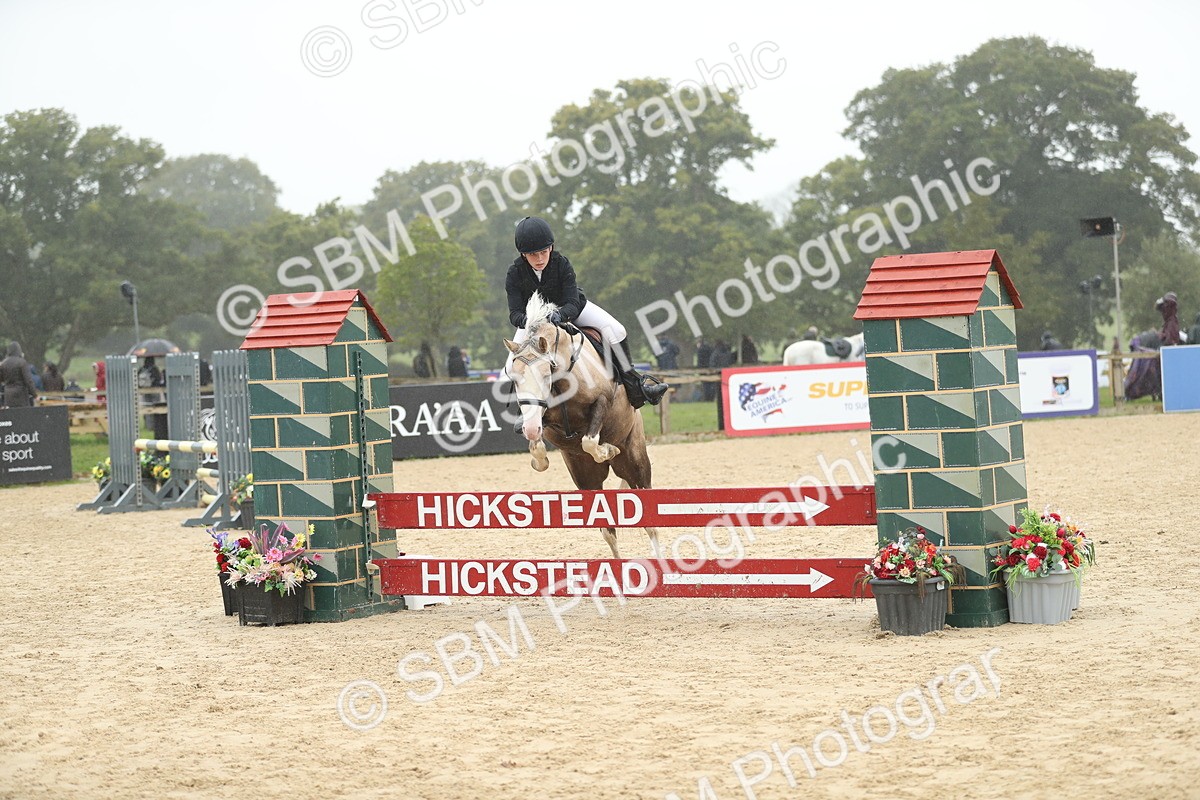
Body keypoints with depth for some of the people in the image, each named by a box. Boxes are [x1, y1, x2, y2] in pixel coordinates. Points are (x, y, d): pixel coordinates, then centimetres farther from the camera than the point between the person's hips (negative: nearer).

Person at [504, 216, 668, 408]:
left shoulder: (562, 264, -25)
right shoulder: (515, 274, -24)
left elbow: (572, 304, -30)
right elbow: (515, 313, -28)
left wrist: (560, 315, -54)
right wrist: (526, 321, -52)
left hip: (570, 309, 0)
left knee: (615, 330, -22)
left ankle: (634, 383, -11)